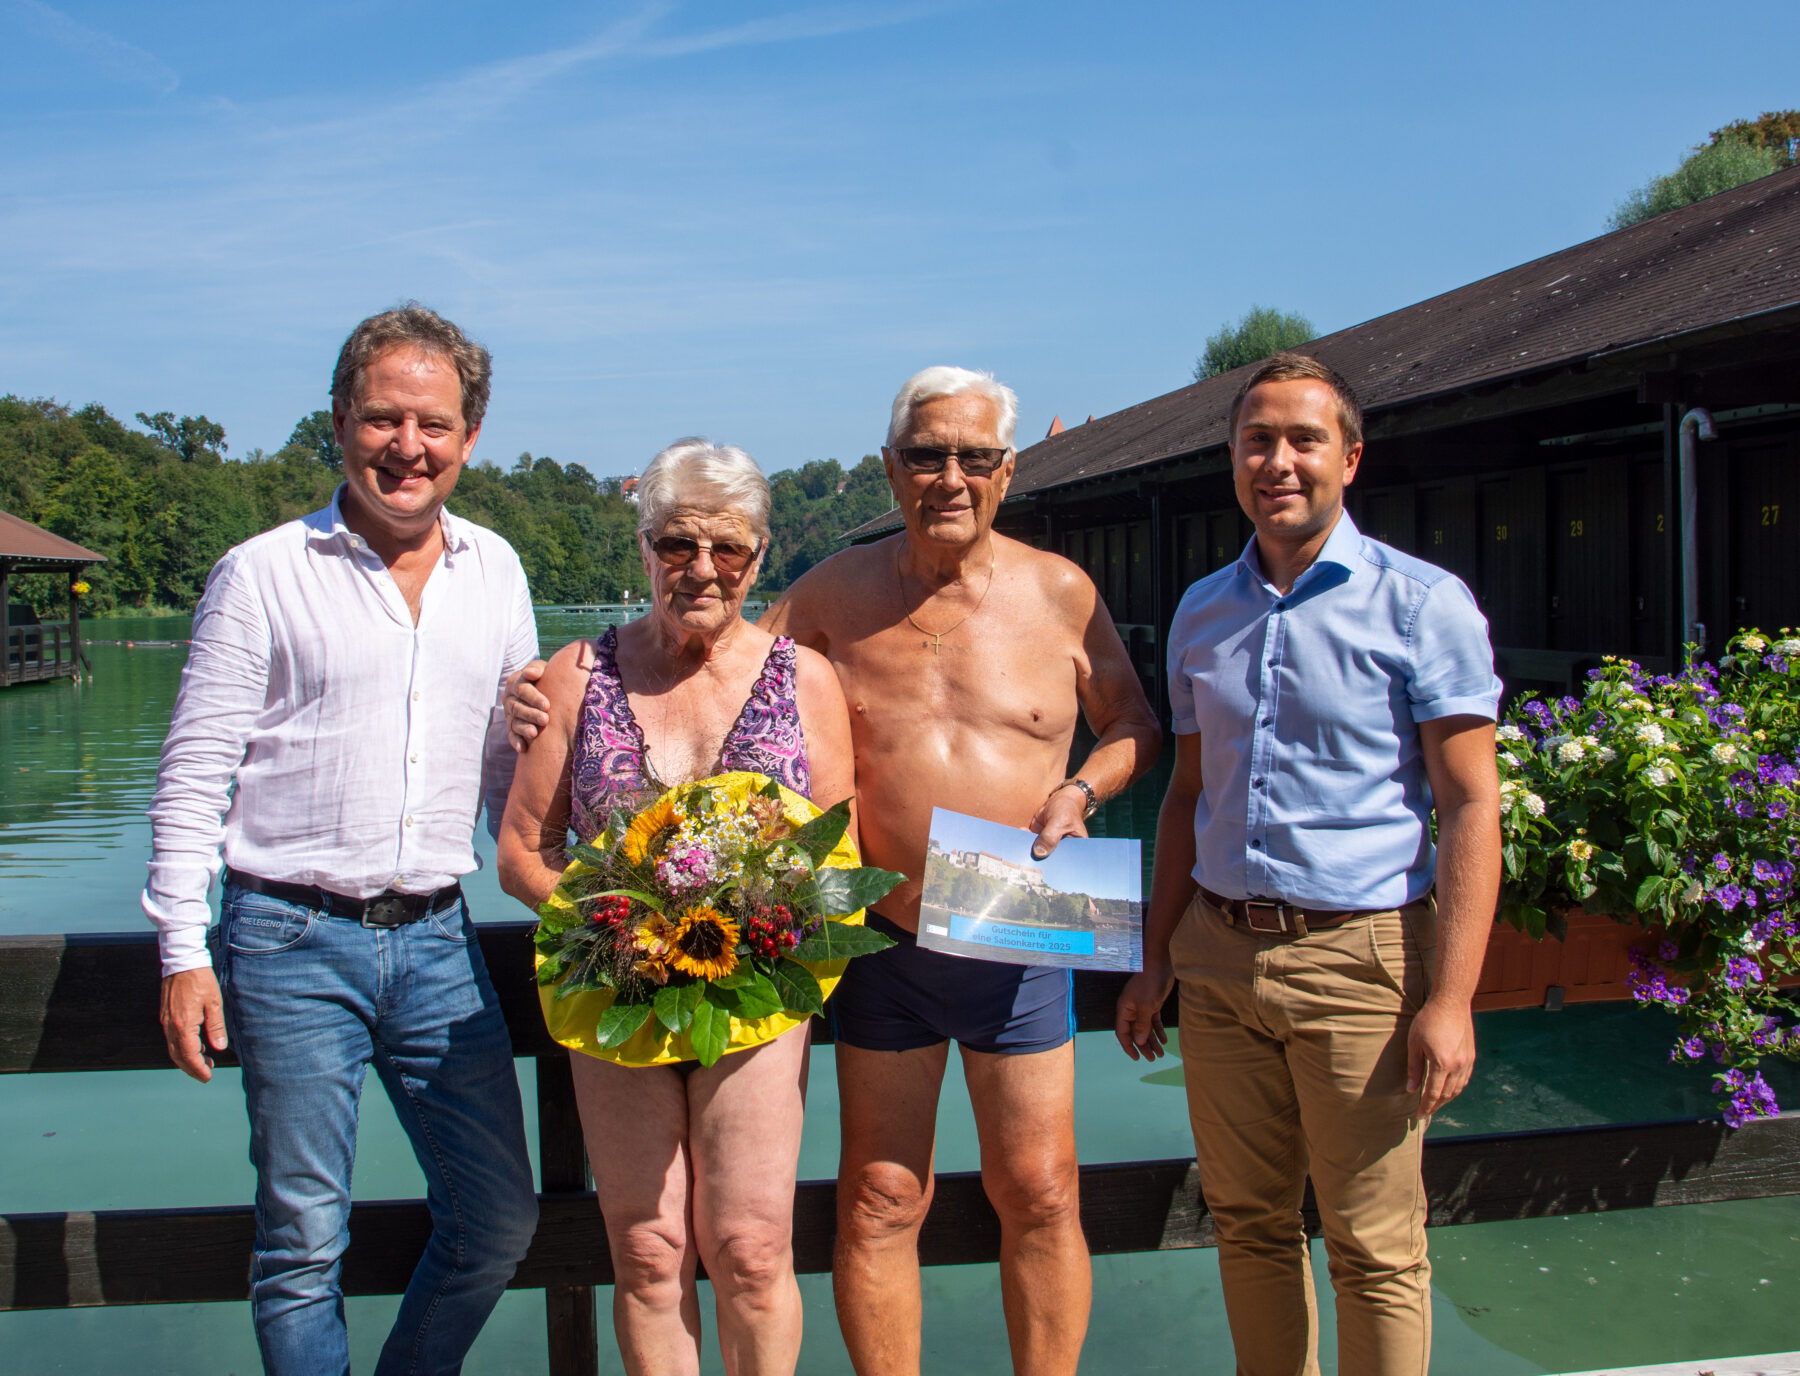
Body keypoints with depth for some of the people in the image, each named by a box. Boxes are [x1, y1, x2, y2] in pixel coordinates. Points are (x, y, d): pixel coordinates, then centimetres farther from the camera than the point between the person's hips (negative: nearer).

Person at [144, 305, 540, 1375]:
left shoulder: (495, 572, 9)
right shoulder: (264, 574, -3)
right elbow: (194, 774, -2)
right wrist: (184, 952, -7)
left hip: (438, 938, 4)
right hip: (294, 939, -4)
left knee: (500, 1222, 9)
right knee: (305, 1239, 4)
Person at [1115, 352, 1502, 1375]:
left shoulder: (1421, 602, -5)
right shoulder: (1203, 611, 10)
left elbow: (1472, 805, -9)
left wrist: (1450, 1000, -15)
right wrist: (1157, 962, 14)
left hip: (1360, 953, -4)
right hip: (1220, 952, 5)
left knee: (1376, 1248, 3)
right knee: (1249, 1223, 13)